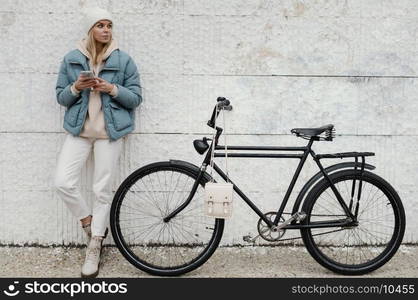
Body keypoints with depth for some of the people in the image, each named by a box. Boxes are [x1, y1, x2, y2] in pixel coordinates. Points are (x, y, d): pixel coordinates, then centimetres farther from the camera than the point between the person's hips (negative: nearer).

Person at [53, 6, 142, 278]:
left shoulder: (124, 60, 0)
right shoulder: (71, 59, 5)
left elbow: (136, 98, 1)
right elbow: (61, 97, 7)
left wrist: (112, 89, -16)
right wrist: (76, 87, -14)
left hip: (110, 132, -2)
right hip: (79, 130, 2)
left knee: (103, 190, 2)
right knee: (63, 183, -10)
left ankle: (94, 248, 15)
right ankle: (91, 225, 16)